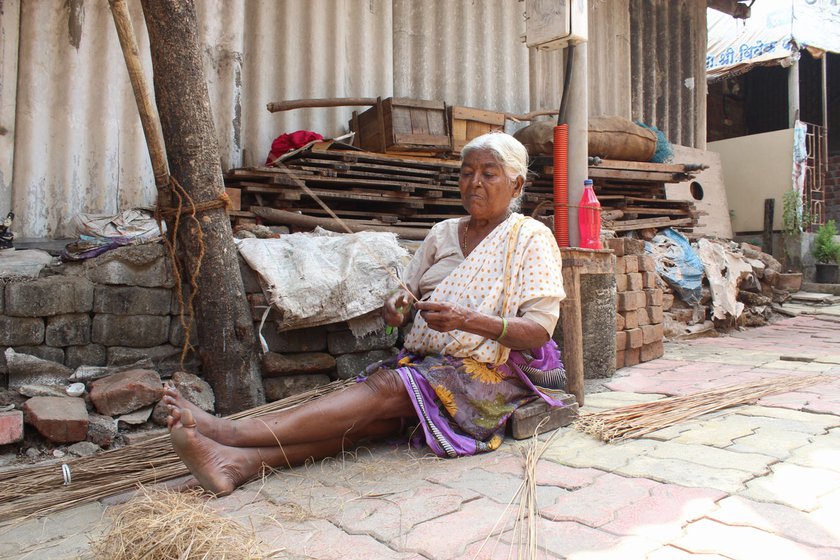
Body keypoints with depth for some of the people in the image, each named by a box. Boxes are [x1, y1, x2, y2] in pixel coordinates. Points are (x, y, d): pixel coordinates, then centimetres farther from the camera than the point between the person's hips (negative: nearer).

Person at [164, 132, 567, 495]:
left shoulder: (531, 238, -2)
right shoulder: (443, 233, 16)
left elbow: (539, 331, -12)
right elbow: (409, 292, 11)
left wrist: (468, 320, -29)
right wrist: (398, 303, -14)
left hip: (493, 372, -5)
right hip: (427, 361, 5)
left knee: (386, 389, -29)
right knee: (375, 416, -25)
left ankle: (231, 432, -40)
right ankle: (241, 461, -45)